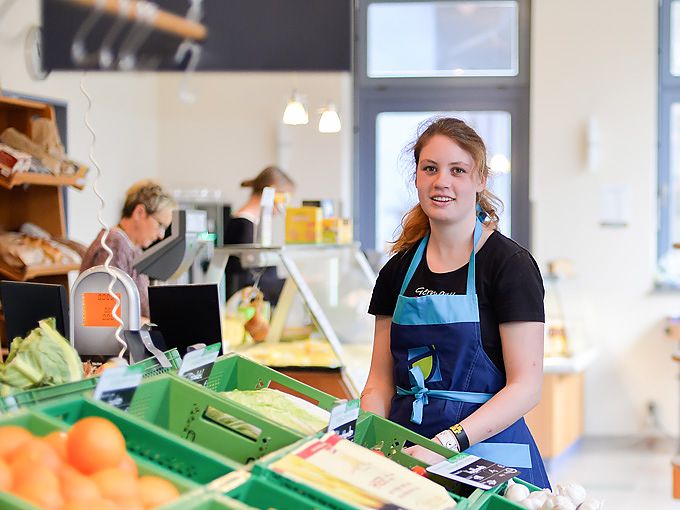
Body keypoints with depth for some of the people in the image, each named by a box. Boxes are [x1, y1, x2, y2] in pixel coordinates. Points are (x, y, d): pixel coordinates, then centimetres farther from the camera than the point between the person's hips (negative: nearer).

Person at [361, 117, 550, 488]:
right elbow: (381, 381, 10)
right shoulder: (398, 270, 8)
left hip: (488, 451, -4)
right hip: (407, 454, 4)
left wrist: (448, 441, -23)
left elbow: (526, 387, -12)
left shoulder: (510, 264, -8)